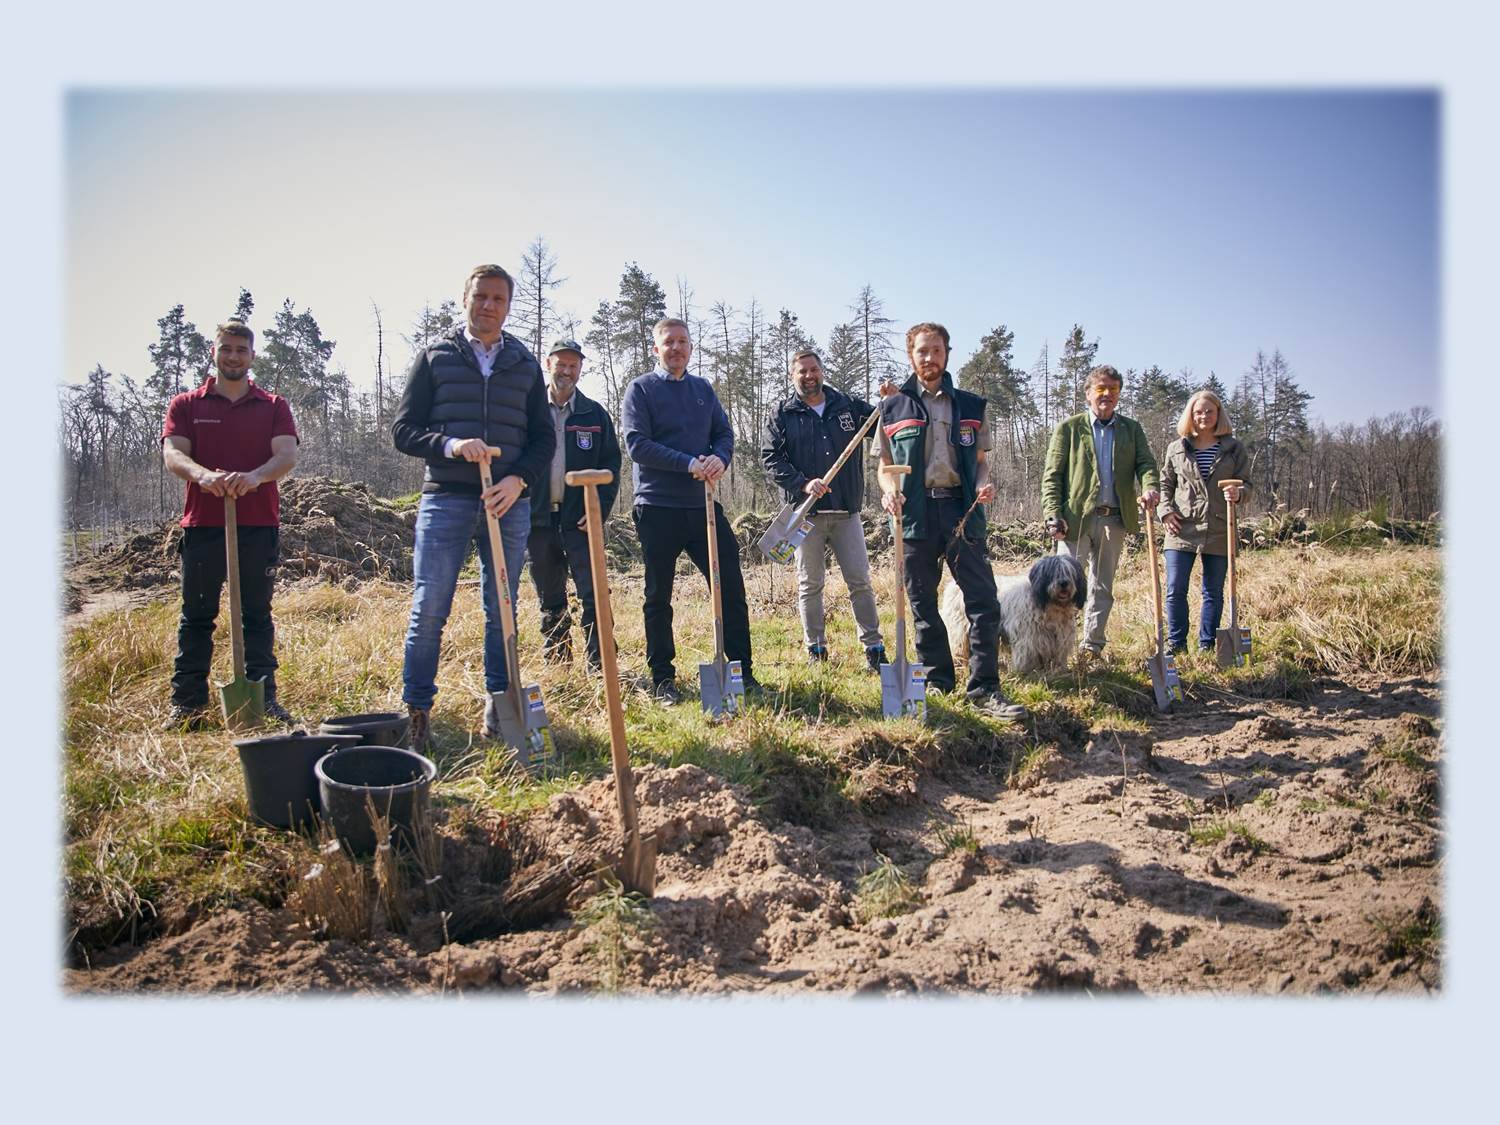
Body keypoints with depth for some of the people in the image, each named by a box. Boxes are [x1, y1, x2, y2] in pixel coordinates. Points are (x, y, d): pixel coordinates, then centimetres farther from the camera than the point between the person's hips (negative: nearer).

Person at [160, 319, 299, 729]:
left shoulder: (273, 406, 9)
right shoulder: (186, 405, 10)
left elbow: (288, 454, -6)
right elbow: (172, 454, -4)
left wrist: (254, 476, -27)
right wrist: (201, 474, -27)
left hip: (259, 525, 0)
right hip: (203, 525, 0)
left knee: (257, 615, 6)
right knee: (196, 617, 5)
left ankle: (263, 698, 10)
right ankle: (187, 702, 10)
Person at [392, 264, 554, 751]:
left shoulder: (525, 364, 13)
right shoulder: (434, 356, 7)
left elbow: (543, 438, 11)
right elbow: (403, 429, 3)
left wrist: (517, 479, -7)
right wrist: (451, 444, -16)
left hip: (508, 502, 2)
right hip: (446, 497, -2)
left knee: (502, 610, 6)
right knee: (429, 608, -4)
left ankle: (499, 707, 16)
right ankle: (416, 711, 6)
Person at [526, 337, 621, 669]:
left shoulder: (595, 414, 7)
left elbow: (610, 466, 5)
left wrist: (600, 511, -7)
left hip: (580, 519, -1)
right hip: (538, 518, 1)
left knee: (593, 592, -8)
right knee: (549, 597, 10)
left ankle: (600, 663, -5)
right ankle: (556, 661, 21)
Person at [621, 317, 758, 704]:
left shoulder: (703, 389, 14)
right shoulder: (641, 389, -1)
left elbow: (725, 432, 11)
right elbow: (637, 444, -12)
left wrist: (719, 458, -13)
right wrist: (688, 463, -20)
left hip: (702, 505, 4)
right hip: (658, 508, -4)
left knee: (731, 587, 3)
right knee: (659, 597, 5)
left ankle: (742, 670, 13)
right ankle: (662, 678, 15)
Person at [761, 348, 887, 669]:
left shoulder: (848, 406, 10)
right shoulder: (782, 415, 3)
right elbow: (770, 458, -5)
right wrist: (803, 484, -18)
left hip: (847, 511, 1)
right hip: (806, 513, -1)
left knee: (860, 580, 2)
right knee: (810, 584, 6)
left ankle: (874, 647, 10)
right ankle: (816, 649, 16)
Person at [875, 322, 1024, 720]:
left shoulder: (971, 406, 13)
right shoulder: (893, 407, 10)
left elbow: (980, 460, 16)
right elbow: (885, 465, 12)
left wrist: (983, 484, -6)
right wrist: (889, 490, -9)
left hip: (962, 511, 0)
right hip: (915, 513, 0)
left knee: (983, 599, -7)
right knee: (922, 604, 6)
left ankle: (984, 688, 0)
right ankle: (937, 680, 19)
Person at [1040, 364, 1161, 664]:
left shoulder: (1132, 429, 14)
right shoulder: (1069, 427, 4)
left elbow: (1146, 463, 3)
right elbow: (1052, 475, 0)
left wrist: (1150, 487, -20)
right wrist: (1053, 514, -12)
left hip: (1114, 519, 4)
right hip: (1076, 517, -3)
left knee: (1102, 588, 10)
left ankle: (1092, 647, 19)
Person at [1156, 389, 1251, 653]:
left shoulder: (1234, 448, 6)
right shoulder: (1176, 449, 8)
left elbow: (1246, 483, 6)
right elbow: (1165, 484, 14)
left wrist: (1238, 493, -17)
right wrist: (1165, 510, -3)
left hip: (1219, 532, 0)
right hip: (1181, 529, 0)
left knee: (1214, 592, 8)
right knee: (1175, 590, -4)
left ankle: (1207, 647, 18)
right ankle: (1176, 645, 7)